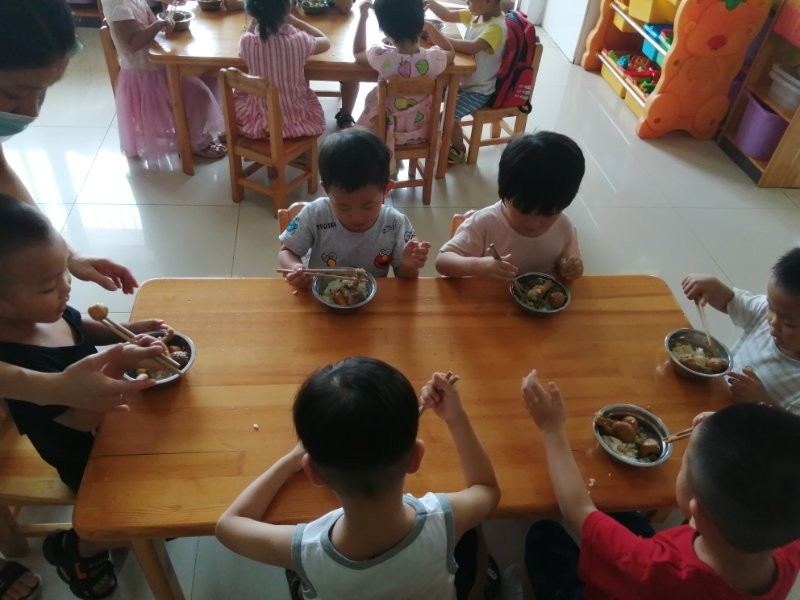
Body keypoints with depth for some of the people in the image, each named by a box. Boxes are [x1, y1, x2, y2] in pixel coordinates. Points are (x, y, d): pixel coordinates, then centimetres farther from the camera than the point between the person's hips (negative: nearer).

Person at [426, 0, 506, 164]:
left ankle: (459, 151, 9)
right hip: (464, 80, 9)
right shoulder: (476, 14, -1)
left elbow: (472, 47, -41)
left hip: (479, 90, -9)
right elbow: (448, 15, 3)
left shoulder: (496, 27, -27)